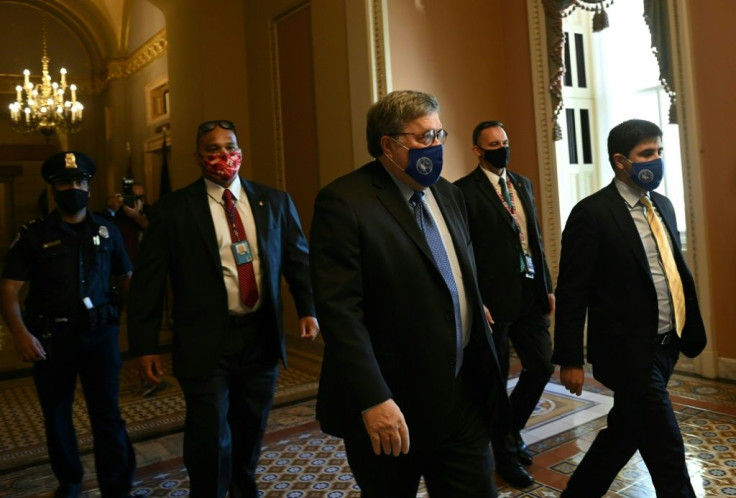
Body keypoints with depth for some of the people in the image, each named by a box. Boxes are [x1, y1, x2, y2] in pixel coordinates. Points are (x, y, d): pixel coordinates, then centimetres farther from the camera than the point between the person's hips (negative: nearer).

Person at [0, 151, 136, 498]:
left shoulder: (107, 231, 6)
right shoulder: (34, 234, 1)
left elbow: (125, 279, 10)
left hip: (100, 335, 0)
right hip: (51, 338, 1)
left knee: (107, 415, 1)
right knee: (56, 415, 15)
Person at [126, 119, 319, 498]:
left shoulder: (274, 202, 5)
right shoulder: (172, 210, -3)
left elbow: (299, 259, 7)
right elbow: (147, 282, -3)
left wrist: (308, 309, -6)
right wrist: (145, 346, -5)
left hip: (261, 336, 3)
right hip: (206, 342, -3)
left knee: (251, 430, 18)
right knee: (210, 438, 1)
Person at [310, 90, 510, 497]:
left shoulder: (447, 194, 9)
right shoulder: (343, 203, -15)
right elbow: (339, 310, -21)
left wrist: (483, 369, 15)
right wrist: (372, 400, -24)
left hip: (464, 395, 6)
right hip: (392, 406, -6)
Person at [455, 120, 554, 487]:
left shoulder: (523, 183, 13)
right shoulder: (464, 191, -9)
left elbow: (536, 239, 15)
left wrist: (547, 287, 12)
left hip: (530, 295, 7)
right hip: (493, 299, -6)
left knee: (542, 366, 11)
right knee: (495, 379, 8)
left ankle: (511, 430, 37)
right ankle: (505, 454, 29)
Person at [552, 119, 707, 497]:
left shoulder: (662, 206, 10)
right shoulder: (592, 213, -14)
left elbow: (678, 272, 16)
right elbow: (571, 292, -15)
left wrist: (693, 331, 13)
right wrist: (569, 359, -14)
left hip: (666, 346, 8)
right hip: (628, 352, -8)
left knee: (625, 431, 20)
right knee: (667, 451, 2)